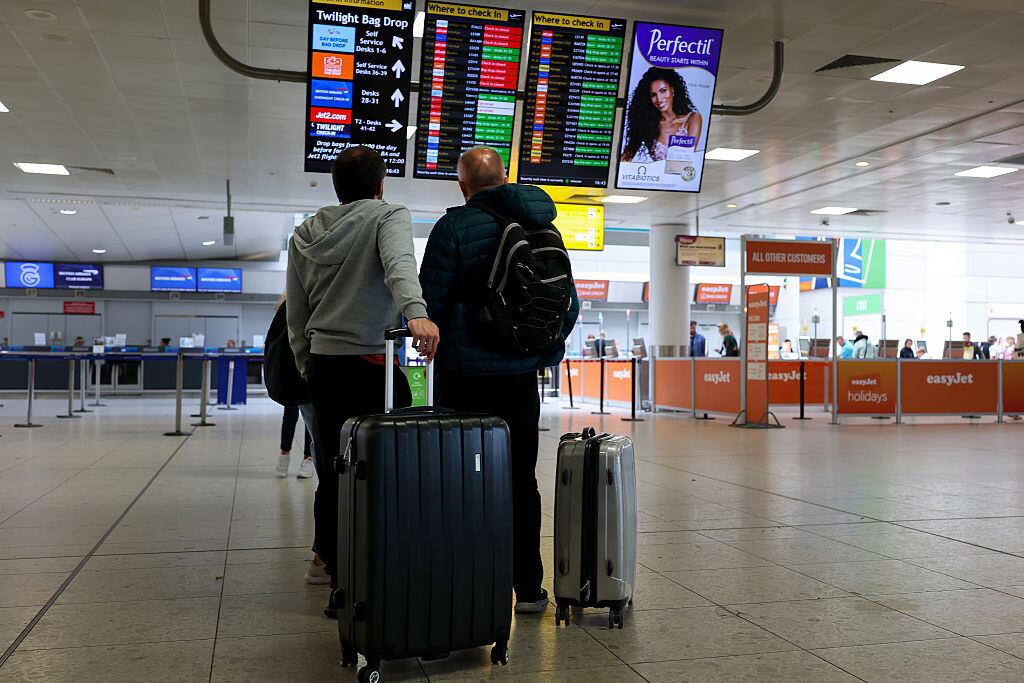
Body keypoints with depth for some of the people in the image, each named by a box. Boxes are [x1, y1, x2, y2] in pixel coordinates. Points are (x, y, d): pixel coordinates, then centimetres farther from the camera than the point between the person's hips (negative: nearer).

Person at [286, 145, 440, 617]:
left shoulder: (304, 234, 15)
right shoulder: (389, 216, 0)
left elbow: (295, 319, 16)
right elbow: (399, 262, -24)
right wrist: (416, 312, -40)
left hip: (323, 366, 5)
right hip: (374, 366, -5)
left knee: (333, 476, 8)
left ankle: (339, 583, 12)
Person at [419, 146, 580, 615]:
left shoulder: (454, 226, -8)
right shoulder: (544, 229, 8)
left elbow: (430, 302, -10)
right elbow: (569, 305, 10)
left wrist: (436, 342, 10)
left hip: (465, 376, -4)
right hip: (521, 376, 4)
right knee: (521, 480, 11)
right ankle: (528, 588, 16)